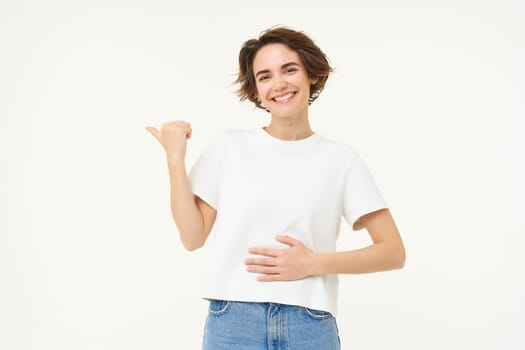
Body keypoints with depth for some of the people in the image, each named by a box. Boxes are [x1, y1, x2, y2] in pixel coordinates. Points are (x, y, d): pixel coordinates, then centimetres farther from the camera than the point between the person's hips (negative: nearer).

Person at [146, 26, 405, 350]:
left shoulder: (340, 159, 1)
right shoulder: (227, 147, 4)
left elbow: (393, 252, 1)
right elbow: (193, 237, 1)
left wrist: (313, 263, -10)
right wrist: (176, 159, -6)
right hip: (231, 323, 0)